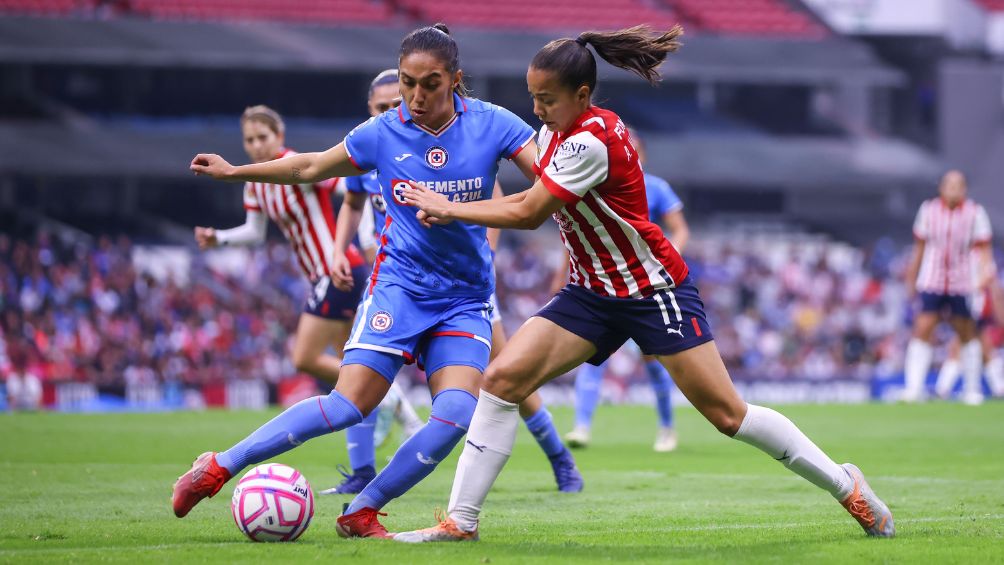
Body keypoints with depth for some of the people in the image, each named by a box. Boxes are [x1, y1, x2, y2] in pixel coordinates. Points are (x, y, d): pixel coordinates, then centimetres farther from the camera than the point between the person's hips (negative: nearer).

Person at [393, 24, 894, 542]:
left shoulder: (591, 142, -24)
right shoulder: (554, 133, 2)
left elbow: (527, 215, -21)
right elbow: (532, 201, 13)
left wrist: (448, 208, -10)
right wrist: (452, 211, 0)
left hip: (655, 289, -8)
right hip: (592, 293, 8)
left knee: (728, 414, -6)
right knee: (502, 378, -9)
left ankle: (845, 485, 12)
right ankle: (460, 521, -6)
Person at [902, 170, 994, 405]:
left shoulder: (975, 213, -1)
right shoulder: (929, 210, 3)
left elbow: (982, 248, -3)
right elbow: (920, 247, 12)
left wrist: (986, 271, -20)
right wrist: (911, 279, 15)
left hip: (962, 285, 0)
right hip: (931, 282, 0)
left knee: (967, 334, 6)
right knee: (923, 330, -12)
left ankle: (972, 389, 19)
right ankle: (914, 387, -13)